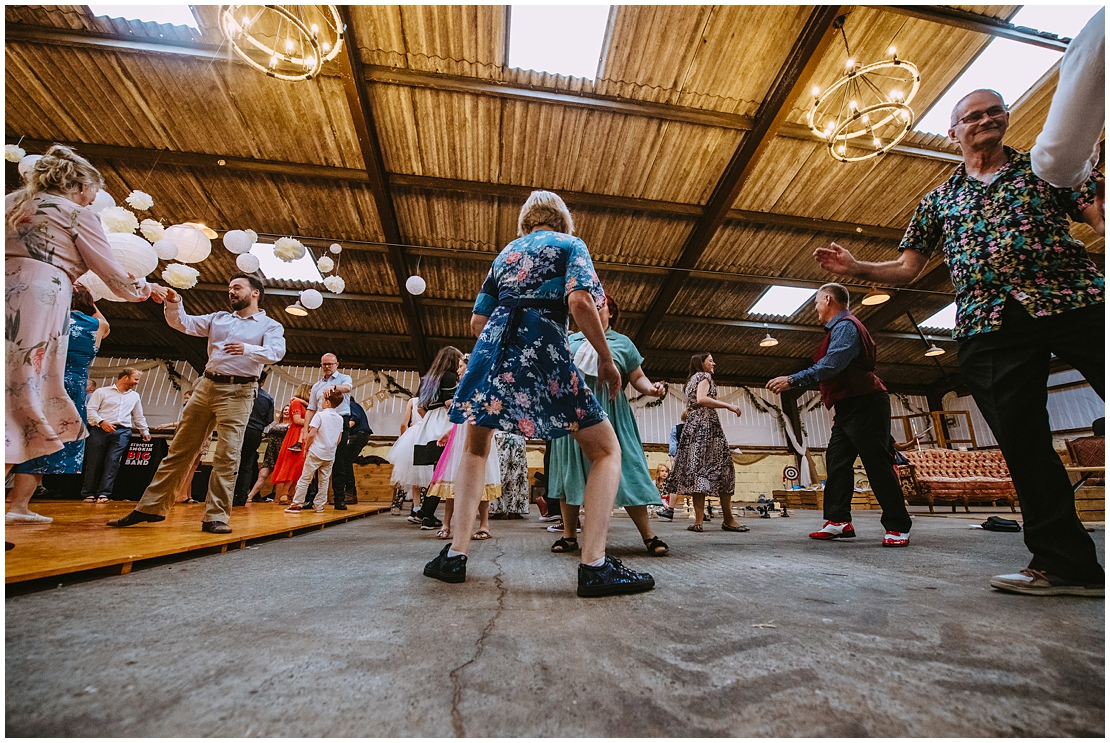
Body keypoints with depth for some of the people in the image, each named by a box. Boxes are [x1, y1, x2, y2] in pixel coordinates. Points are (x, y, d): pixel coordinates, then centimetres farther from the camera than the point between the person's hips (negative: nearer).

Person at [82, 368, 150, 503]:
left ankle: (103, 493, -8)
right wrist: (101, 422, -17)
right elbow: (90, 409, -1)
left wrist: (145, 432, 27)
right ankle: (89, 493, 8)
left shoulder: (135, 396, 21)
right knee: (94, 461, -1)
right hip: (100, 430, -2)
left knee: (112, 461, -9)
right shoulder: (102, 392, 8)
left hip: (122, 432, 2)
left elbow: (139, 417, 27)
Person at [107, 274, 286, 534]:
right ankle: (151, 507, 21)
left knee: (227, 455, -8)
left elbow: (276, 352, -16)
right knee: (179, 449, 10)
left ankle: (216, 516, -2)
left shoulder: (271, 326, 2)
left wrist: (248, 349, -34)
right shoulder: (218, 318, 21)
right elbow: (183, 323, 14)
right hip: (206, 386, 6)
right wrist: (173, 302, -4)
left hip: (237, 392, -5)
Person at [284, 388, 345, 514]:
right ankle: (320, 506, 14)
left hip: (316, 452, -5)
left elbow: (312, 434, -14)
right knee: (324, 481, 11)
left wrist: (306, 447, -1)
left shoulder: (319, 415, -10)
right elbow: (339, 438, 11)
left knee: (305, 478, 5)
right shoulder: (340, 418, 7)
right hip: (330, 455, 5)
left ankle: (297, 504, 7)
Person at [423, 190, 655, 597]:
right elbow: (579, 302, -8)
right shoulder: (570, 243, 13)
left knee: (475, 448, 23)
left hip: (492, 345, 5)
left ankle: (455, 554, 17)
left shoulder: (506, 252, 25)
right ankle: (594, 565, -6)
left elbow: (477, 321, 19)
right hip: (544, 348, -4)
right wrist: (606, 359, 0)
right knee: (606, 451, 6)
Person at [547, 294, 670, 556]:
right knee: (571, 471, 2)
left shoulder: (622, 342, 13)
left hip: (610, 414, -2)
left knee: (624, 469, -5)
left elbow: (637, 378, 7)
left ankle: (648, 536, 4)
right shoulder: (570, 341, 17)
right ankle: (569, 536, 12)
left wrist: (651, 388, -12)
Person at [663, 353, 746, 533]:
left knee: (698, 469, -3)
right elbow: (701, 399, -15)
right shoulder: (704, 376, 2)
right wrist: (728, 405, -11)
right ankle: (728, 520, -8)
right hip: (706, 424, -8)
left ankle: (698, 520, -10)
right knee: (721, 468, -8)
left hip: (692, 425, 8)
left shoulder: (691, 380, 27)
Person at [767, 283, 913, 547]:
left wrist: (792, 380, -28)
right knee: (837, 461, 4)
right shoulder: (839, 327, 21)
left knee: (878, 464, -6)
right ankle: (838, 520, 5)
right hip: (849, 408, 11)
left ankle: (898, 527, 3)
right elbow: (830, 369, 25)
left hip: (864, 405, -11)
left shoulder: (845, 326, -11)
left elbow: (831, 365, -26)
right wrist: (792, 383, 24)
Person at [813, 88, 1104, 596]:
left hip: (1076, 301, 0)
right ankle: (1065, 563, 7)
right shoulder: (938, 200, 21)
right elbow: (906, 269, 15)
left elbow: (1098, 217, 9)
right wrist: (855, 269, -3)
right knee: (1022, 442, -2)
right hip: (989, 325, 0)